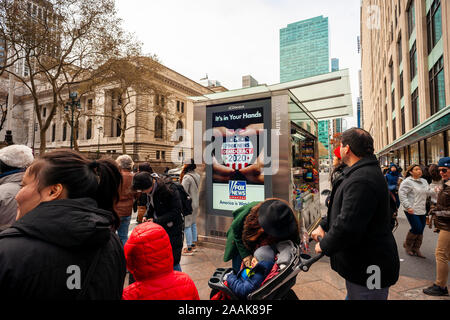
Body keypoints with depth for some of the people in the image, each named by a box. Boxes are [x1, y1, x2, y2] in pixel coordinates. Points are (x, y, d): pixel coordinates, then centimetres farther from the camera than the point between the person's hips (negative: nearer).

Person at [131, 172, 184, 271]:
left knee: (173, 263, 0)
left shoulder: (169, 189, -23)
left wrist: (156, 221, -23)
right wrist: (146, 216, -4)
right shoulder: (148, 192, 0)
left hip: (173, 230, -7)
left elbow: (176, 212, -22)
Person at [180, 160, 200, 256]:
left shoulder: (187, 177, -21)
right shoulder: (197, 175, 5)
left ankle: (189, 249, 6)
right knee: (193, 224, 18)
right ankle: (194, 244, 29)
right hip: (195, 203, 9)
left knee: (187, 226, 0)